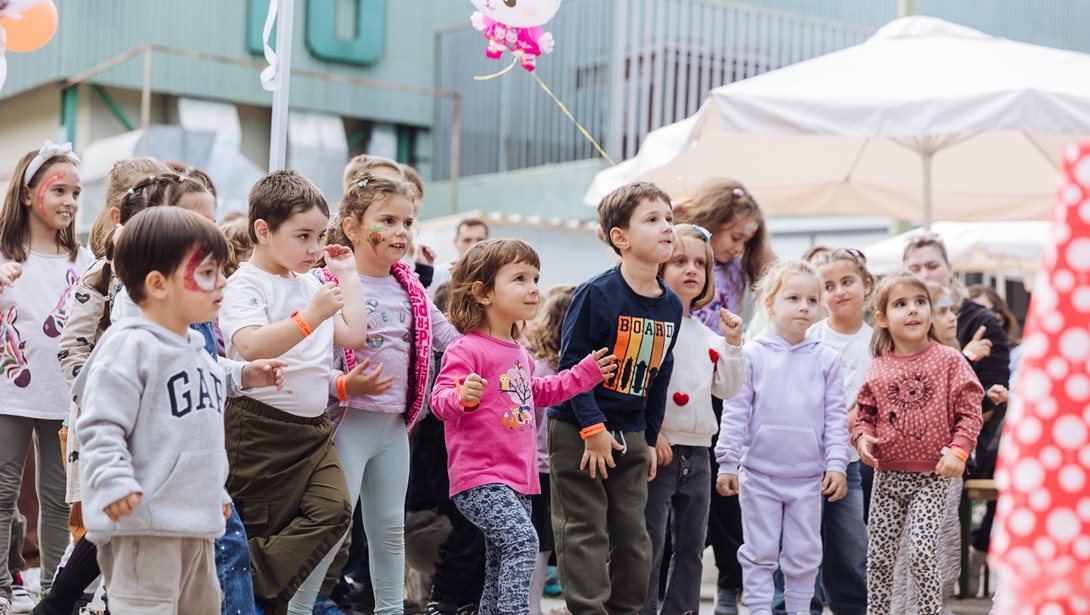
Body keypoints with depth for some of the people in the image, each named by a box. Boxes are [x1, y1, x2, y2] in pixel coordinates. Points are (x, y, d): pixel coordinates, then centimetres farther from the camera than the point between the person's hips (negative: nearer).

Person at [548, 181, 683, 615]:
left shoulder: (671, 306, 3)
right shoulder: (597, 294, -17)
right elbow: (571, 362, -17)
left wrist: (650, 439, 13)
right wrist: (592, 428, -20)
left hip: (631, 434, 6)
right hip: (578, 431, -6)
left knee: (633, 537, 11)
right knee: (585, 533, -2)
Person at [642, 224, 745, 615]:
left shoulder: (707, 334, 15)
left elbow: (726, 389, 13)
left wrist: (732, 344, 3)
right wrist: (651, 432, -20)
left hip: (696, 451, 7)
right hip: (658, 449, -7)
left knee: (691, 546, 12)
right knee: (650, 545, -2)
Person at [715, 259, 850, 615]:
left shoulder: (827, 359, 2)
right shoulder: (752, 355, -4)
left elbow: (835, 416, 4)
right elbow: (735, 413, -3)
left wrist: (836, 463, -3)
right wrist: (727, 463, -6)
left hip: (809, 478, 2)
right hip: (759, 474, -2)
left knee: (804, 555, 9)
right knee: (760, 553, 6)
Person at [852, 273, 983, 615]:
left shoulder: (948, 360, -4)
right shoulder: (877, 370, 3)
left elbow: (969, 410, -4)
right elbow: (866, 413, 14)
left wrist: (958, 450, -15)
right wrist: (862, 436, -6)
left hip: (932, 476, -3)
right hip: (888, 475, 3)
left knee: (922, 554, -13)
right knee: (879, 557, 8)